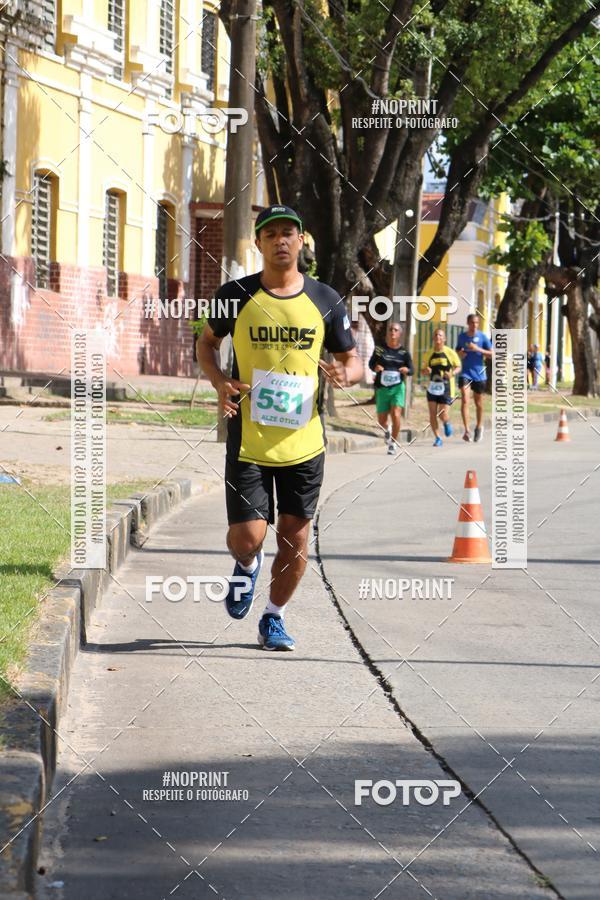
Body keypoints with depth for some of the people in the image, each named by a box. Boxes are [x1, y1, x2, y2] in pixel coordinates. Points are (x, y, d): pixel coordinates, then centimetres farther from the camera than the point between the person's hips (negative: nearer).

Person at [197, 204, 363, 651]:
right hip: (248, 442, -1)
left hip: (304, 442, 1)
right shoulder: (236, 295, -2)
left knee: (296, 540, 5)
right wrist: (220, 381, -5)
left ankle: (274, 617, 26)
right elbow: (207, 342, 14)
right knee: (247, 538, -8)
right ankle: (248, 565, 29)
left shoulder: (325, 300, 1)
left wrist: (346, 374, -16)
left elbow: (354, 361, 9)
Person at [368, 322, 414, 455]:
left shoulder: (403, 352, 1)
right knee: (381, 420, 11)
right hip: (382, 387, 1)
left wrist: (407, 370, -18)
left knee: (396, 415, -18)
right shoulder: (380, 348, 0)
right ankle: (387, 430, 48)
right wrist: (375, 367, -15)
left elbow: (411, 369, 5)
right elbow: (371, 363, 8)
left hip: (397, 387, -1)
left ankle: (393, 443, -2)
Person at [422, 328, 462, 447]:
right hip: (432, 387, 3)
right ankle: (437, 438, 9)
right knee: (432, 414, -4)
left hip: (446, 387, -3)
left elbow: (458, 367, 5)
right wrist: (426, 371, -11)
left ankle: (447, 423, 30)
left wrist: (452, 373, -17)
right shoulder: (429, 354, 5)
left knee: (442, 415, -7)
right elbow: (424, 371, 13)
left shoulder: (450, 353, -4)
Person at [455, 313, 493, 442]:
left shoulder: (482, 337, -3)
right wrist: (460, 353, -3)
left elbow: (492, 354, -5)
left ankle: (479, 427, 35)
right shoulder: (462, 336, 4)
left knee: (478, 403, 11)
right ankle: (467, 430, -21)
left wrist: (478, 349, -18)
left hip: (479, 374, 0)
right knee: (464, 400, -16)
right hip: (465, 373, 0)